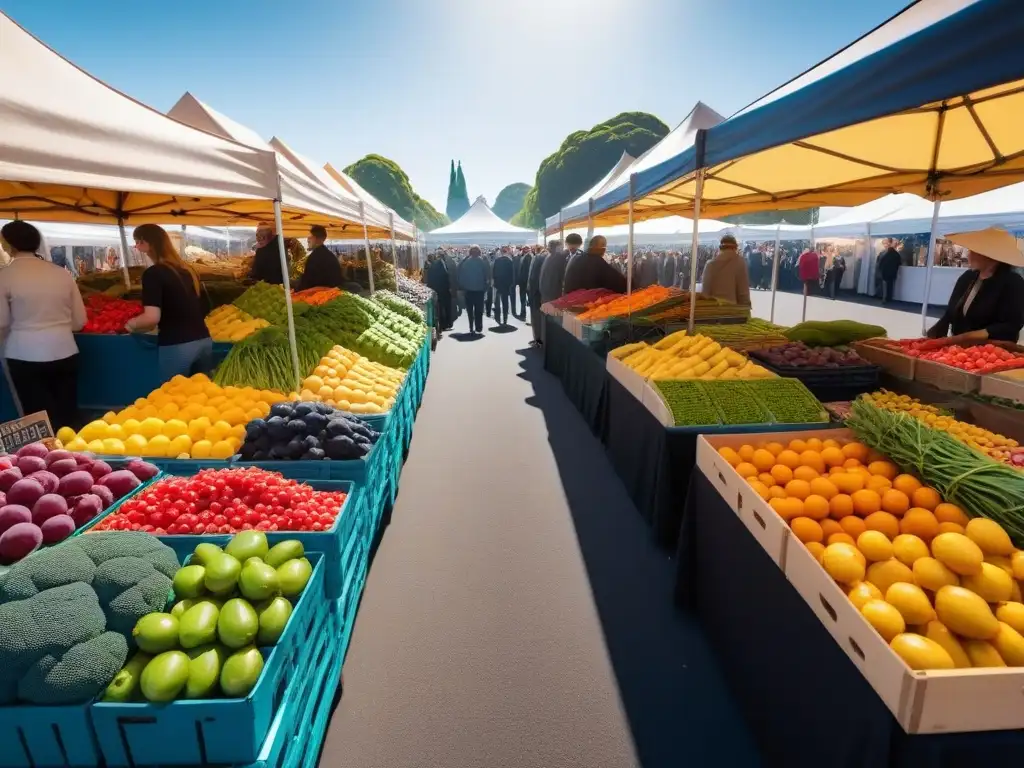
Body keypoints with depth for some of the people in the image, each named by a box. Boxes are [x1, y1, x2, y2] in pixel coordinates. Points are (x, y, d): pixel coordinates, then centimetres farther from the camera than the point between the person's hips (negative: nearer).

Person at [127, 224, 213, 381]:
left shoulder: (153, 274, -8)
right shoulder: (187, 270, 12)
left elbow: (152, 317, -17)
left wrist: (131, 324, 2)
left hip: (176, 347, -7)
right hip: (204, 341, 7)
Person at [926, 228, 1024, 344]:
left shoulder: (1013, 283, -4)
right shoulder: (967, 277, 11)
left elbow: (1010, 327, -13)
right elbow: (948, 315, 9)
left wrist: (964, 338, -23)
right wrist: (932, 336, -8)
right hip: (958, 348, 4)